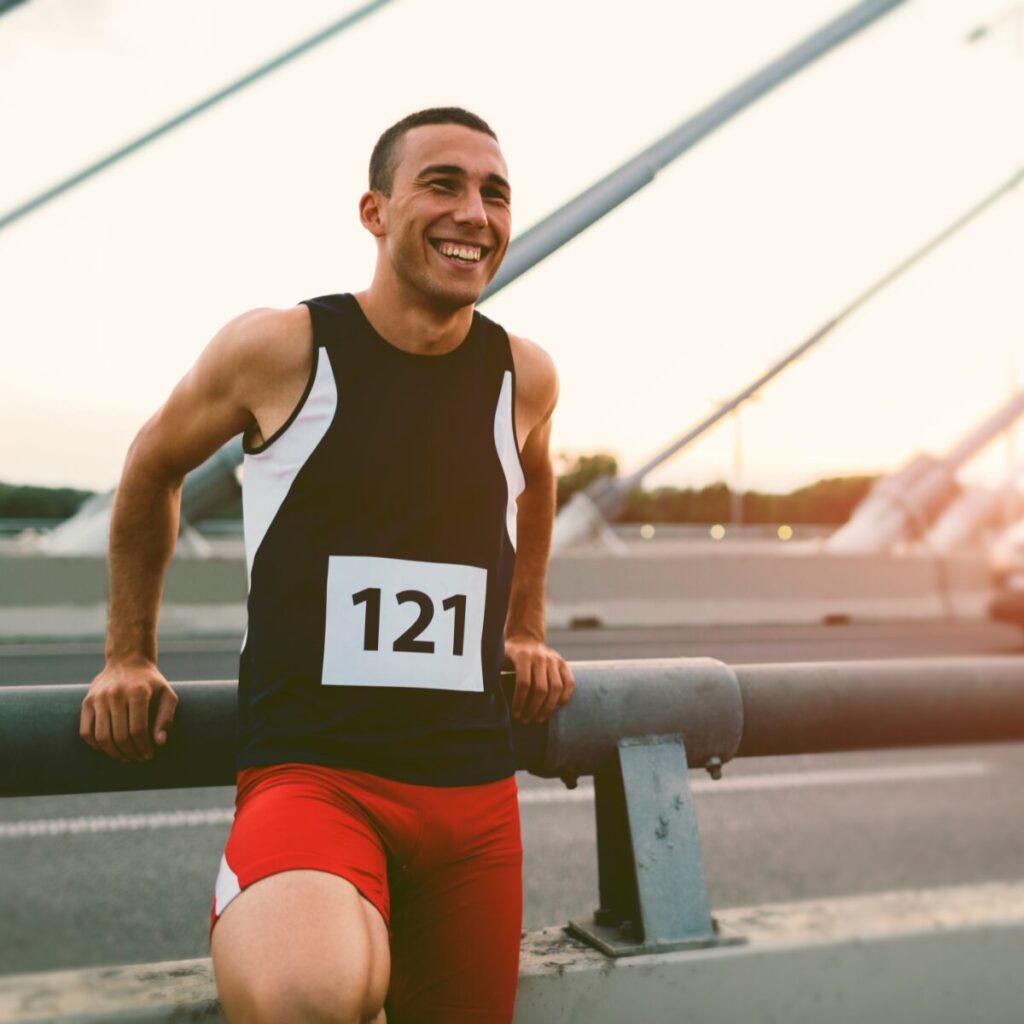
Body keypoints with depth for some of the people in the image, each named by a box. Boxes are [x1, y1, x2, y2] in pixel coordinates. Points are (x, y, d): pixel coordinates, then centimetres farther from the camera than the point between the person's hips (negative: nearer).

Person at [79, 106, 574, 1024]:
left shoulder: (524, 377, 2)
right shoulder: (278, 349, -7)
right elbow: (152, 470, 11)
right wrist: (129, 657, 14)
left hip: (477, 788, 5)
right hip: (307, 773, -4)